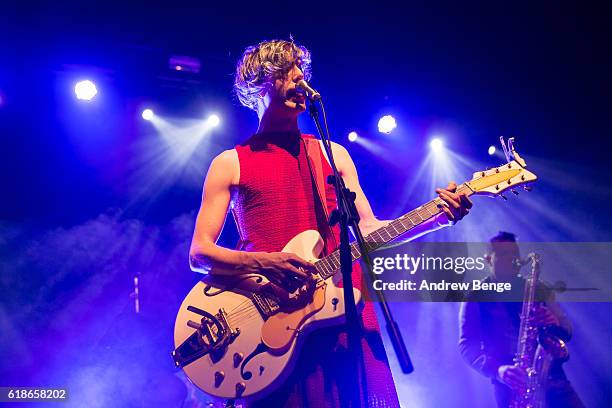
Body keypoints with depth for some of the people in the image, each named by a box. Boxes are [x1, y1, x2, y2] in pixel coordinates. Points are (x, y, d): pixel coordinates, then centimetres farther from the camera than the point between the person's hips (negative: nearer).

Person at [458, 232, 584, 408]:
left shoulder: (538, 290, 17)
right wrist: (497, 369, -23)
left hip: (552, 377, 3)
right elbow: (467, 346, -4)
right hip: (512, 385, -3)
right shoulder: (476, 298, 6)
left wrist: (555, 322, -8)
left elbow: (567, 332, 17)